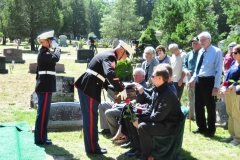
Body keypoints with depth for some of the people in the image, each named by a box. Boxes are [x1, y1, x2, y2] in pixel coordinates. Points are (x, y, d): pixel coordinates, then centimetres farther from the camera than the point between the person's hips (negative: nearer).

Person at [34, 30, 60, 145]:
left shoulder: (44, 52, 18)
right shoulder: (44, 52, -14)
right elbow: (56, 58, -30)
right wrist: (57, 48, -11)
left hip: (45, 85, 10)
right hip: (45, 86, -10)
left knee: (43, 112, 13)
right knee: (43, 112, -6)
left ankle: (41, 136, 21)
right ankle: (40, 138, -1)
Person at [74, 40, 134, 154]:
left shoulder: (107, 55, 17)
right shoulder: (110, 56, -14)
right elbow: (110, 74, -33)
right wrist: (121, 89, -26)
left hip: (87, 87, 10)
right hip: (89, 89, -10)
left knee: (90, 117, 15)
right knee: (91, 118, -3)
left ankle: (91, 145, 23)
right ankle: (92, 148, 6)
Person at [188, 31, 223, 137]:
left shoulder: (216, 51, -9)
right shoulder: (201, 51, 12)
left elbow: (218, 70, -12)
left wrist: (216, 86, -16)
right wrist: (193, 79, 6)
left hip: (209, 81, -7)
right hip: (199, 81, 7)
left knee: (210, 106, 5)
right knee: (198, 106, 14)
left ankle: (210, 130, 19)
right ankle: (202, 127, 30)